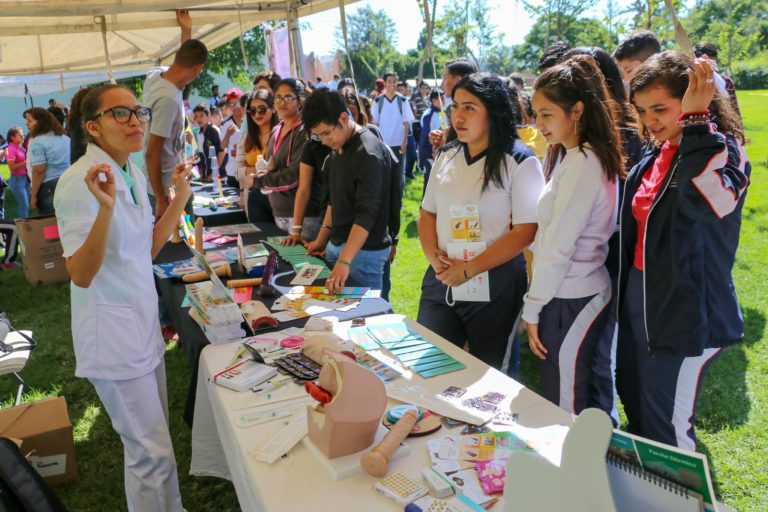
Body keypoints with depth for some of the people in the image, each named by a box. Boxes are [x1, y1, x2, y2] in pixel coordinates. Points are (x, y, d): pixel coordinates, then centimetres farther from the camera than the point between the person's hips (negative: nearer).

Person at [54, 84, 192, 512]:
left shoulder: (134, 174, 5)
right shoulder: (79, 182, -19)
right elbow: (81, 275, -26)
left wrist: (181, 196, 6)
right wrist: (106, 207, -38)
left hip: (144, 320, 8)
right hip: (112, 330, -8)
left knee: (153, 440, 22)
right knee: (153, 452, 0)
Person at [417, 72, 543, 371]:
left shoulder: (520, 162, -8)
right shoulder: (446, 156, 8)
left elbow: (525, 231, -14)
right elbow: (427, 213, 11)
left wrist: (468, 270, -16)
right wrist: (434, 257, -7)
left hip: (493, 287, -4)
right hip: (440, 281, 4)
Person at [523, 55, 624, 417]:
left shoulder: (581, 164, -18)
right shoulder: (572, 156, 11)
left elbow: (559, 246, -18)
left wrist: (533, 308, -12)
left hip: (571, 300, -9)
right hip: (587, 292, 9)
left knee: (565, 408, 3)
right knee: (588, 400, 19)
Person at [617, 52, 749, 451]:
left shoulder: (721, 151, -18)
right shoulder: (655, 152, 4)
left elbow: (713, 201, -42)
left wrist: (695, 120, -35)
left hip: (683, 312, -8)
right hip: (639, 299, 8)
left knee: (666, 429, 5)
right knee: (635, 407, 24)